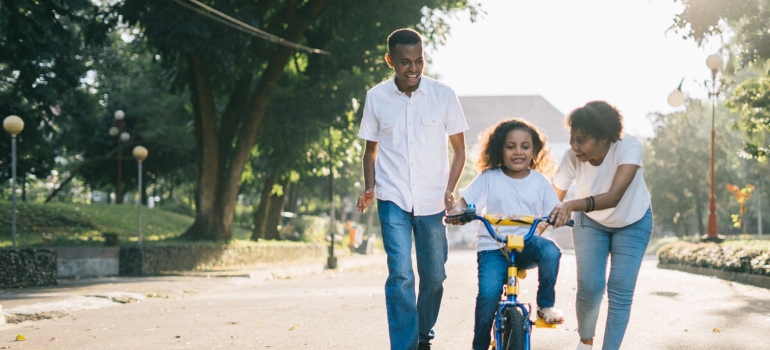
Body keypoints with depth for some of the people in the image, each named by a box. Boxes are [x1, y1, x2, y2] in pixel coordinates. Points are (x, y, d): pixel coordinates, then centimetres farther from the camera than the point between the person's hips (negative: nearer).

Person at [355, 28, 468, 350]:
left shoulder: (443, 95, -3)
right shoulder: (376, 97, -1)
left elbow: (459, 148, 5)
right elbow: (371, 148, 11)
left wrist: (450, 189, -7)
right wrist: (369, 187, -4)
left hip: (432, 201, 1)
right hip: (393, 200, -1)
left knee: (434, 275, 10)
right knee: (400, 275, -13)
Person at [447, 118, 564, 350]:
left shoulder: (540, 181, 5)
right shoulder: (489, 178, 0)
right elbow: (465, 201, -4)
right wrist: (456, 211, -26)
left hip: (527, 244, 2)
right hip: (493, 246, -2)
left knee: (550, 251, -32)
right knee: (488, 294, -22)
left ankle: (546, 305, -9)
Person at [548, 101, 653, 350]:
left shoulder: (629, 147, -35)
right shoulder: (572, 157, -28)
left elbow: (614, 196, -47)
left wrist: (573, 205, -61)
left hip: (632, 223, -1)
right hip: (591, 222, 1)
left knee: (620, 292, -8)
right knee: (589, 287, -10)